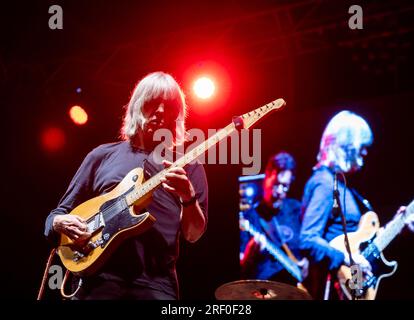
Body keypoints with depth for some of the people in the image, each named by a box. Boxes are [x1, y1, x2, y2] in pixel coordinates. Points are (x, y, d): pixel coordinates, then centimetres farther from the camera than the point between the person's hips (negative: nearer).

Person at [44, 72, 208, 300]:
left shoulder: (187, 164, 11)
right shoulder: (103, 155, 14)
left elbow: (193, 235, 3)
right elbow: (59, 214, 16)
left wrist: (188, 197, -15)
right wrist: (60, 223, -6)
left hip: (156, 282, 0)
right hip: (98, 275, 1)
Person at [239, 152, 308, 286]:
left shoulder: (296, 209, 9)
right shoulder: (250, 216, -3)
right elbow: (242, 269, -7)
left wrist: (306, 261, 2)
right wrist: (251, 251, -25)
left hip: (295, 284, 3)